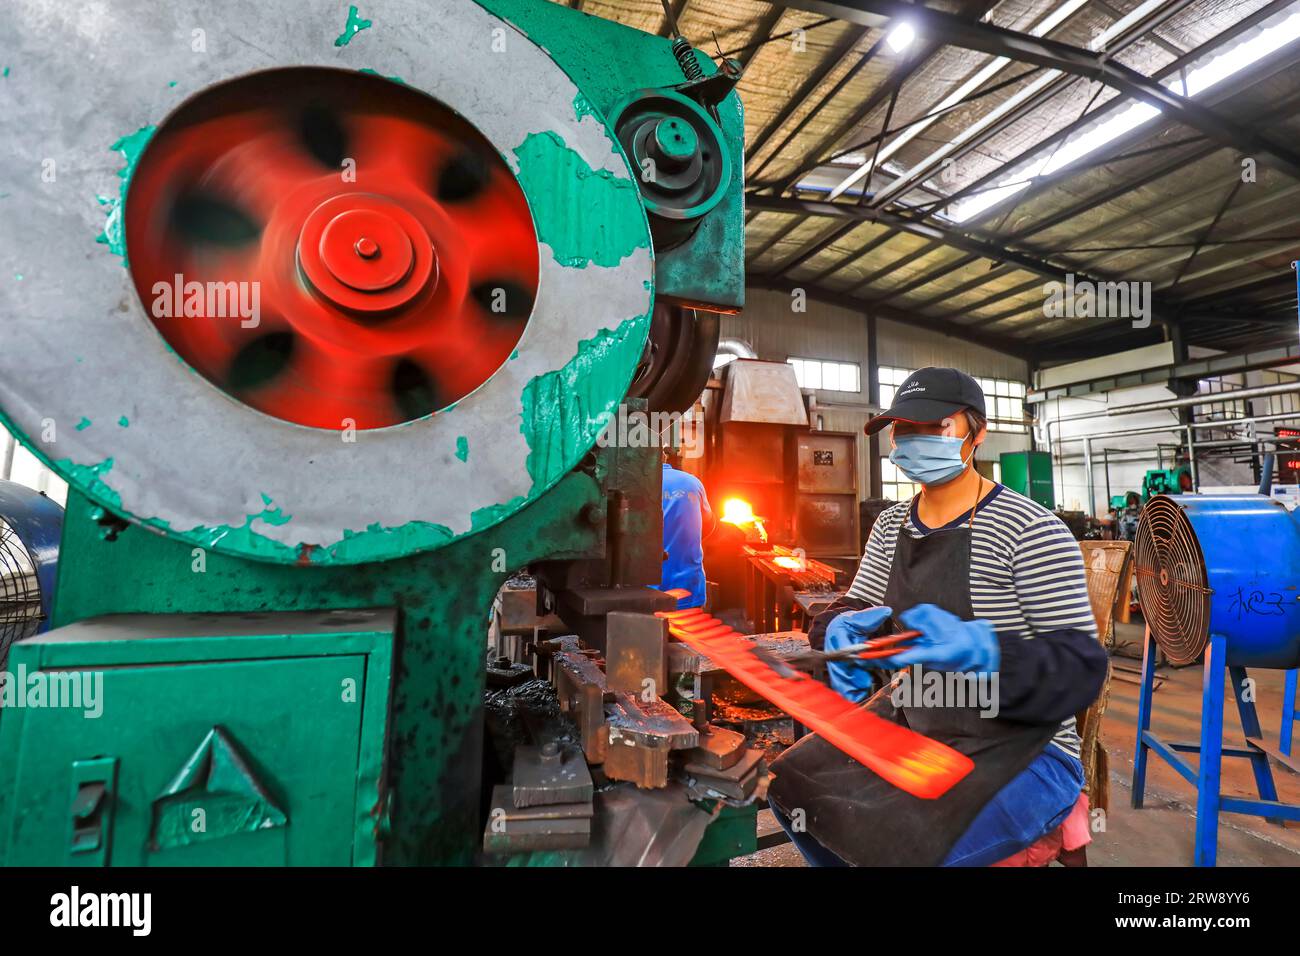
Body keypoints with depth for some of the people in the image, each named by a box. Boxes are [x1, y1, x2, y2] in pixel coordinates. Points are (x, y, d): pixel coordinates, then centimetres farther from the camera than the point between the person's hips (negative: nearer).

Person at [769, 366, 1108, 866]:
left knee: (898, 843, -25)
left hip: (1020, 747, -6)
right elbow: (856, 606, 8)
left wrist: (978, 651, -37)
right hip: (914, 723, 6)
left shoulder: (1030, 529, -17)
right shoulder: (892, 524, 3)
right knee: (794, 787, 1)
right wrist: (847, 629, -17)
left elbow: (1081, 668, -17)